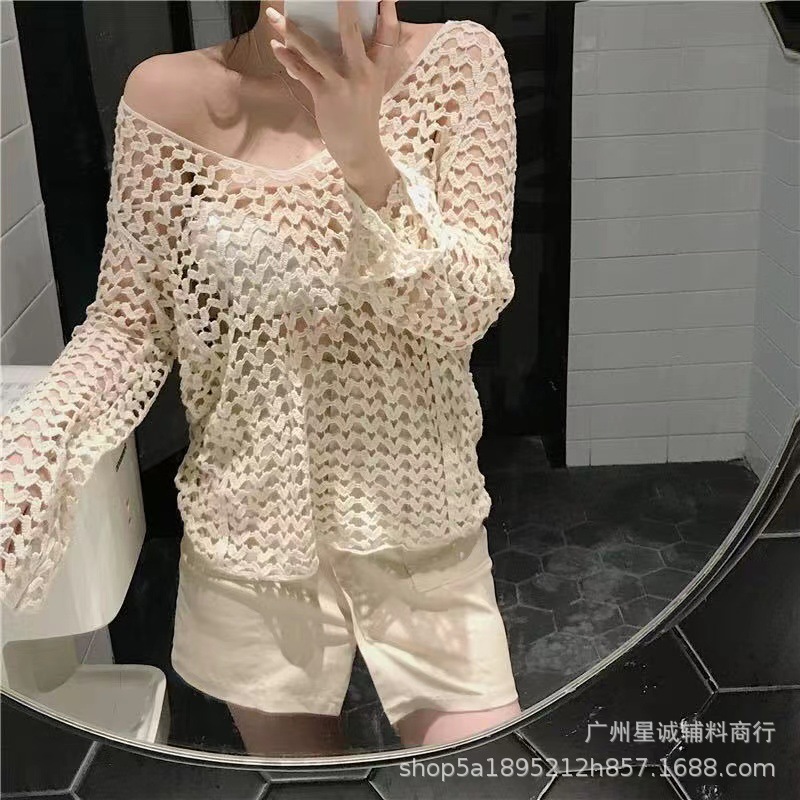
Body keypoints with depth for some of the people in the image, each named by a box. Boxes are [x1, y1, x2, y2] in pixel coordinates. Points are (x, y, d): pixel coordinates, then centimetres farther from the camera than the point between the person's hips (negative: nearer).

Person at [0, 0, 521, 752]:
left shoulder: (457, 62, -8)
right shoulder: (170, 95, -8)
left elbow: (466, 312, -14)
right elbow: (130, 323, -6)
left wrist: (364, 157, -30)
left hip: (424, 529, 0)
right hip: (249, 535, 1)